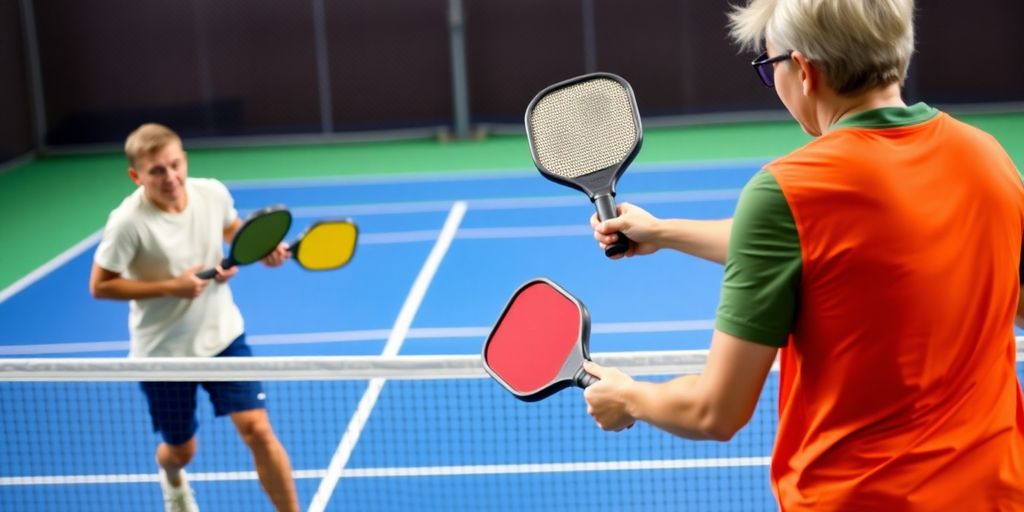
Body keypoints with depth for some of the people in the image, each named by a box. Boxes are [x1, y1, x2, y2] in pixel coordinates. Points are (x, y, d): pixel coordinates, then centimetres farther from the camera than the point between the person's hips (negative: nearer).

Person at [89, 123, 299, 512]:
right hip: (163, 351, -2)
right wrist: (171, 286, -24)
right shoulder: (128, 223, -24)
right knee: (181, 450, 16)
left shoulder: (213, 193, -12)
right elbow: (100, 286, -15)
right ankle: (172, 478, 55)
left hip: (222, 336, 2)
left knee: (257, 430, -10)